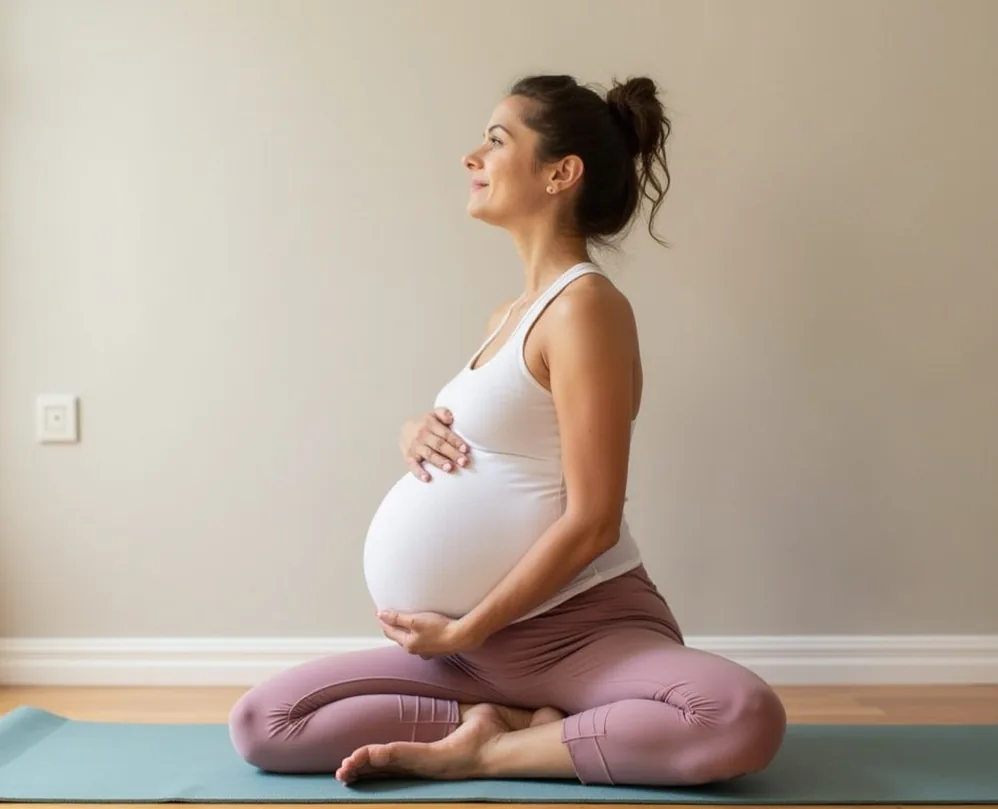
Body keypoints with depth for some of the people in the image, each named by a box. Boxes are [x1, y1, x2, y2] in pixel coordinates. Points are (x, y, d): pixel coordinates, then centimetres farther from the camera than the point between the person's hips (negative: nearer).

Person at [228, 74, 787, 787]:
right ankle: (524, 721, -4)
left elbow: (592, 522, -19)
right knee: (259, 725, -2)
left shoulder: (585, 304, -14)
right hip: (490, 643, 8)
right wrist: (419, 434, -1)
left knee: (747, 719, -37)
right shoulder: (510, 316, 13)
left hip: (585, 627, -8)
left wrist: (459, 630, -13)